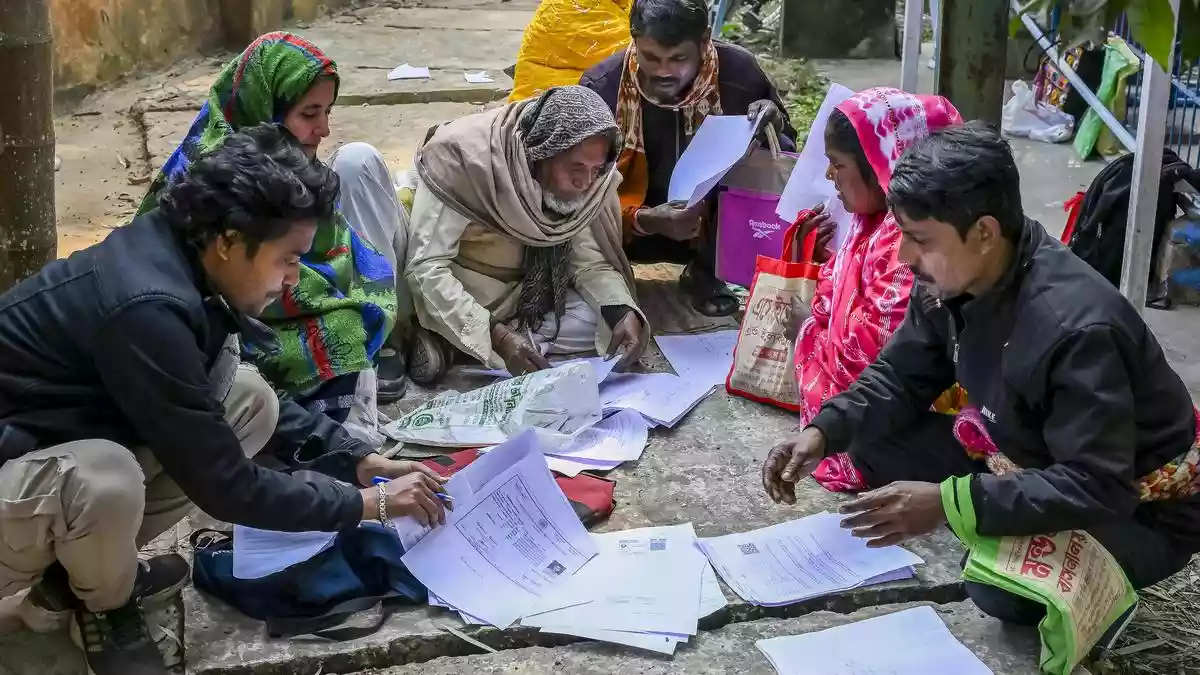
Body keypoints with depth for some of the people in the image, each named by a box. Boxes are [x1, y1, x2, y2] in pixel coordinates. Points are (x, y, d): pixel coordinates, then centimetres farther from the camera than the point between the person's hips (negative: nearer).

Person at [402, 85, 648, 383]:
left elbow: (590, 260, -8)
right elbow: (425, 268, -33)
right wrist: (496, 335, -45)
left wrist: (624, 312, -30)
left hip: (519, 292, 5)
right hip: (446, 290, -4)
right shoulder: (463, 155, -31)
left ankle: (448, 340, -17)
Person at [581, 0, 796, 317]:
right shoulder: (600, 87, -23)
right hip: (636, 227, -1)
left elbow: (783, 153, -3)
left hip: (716, 223, 1)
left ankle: (705, 272, -2)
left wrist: (774, 122, -27)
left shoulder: (740, 71, -19)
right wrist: (645, 220, -37)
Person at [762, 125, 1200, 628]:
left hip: (1140, 509, -7)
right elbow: (901, 377, 1)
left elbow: (1097, 490, -36)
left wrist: (951, 503, -42)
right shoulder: (950, 281, -12)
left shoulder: (1076, 329, -36)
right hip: (1028, 460, 7)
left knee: (1003, 584, -34)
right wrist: (823, 432, -17)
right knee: (875, 445, -7)